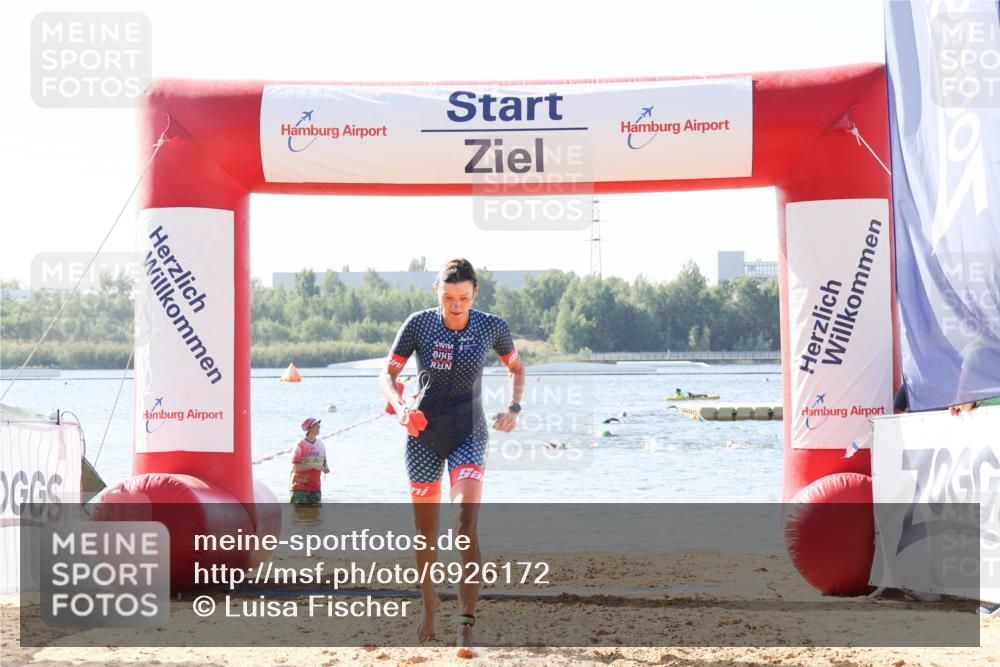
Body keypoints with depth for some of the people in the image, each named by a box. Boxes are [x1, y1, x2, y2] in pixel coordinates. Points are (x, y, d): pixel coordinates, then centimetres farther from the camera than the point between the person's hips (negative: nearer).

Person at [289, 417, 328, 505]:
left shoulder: (320, 444, 9)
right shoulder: (301, 444, -11)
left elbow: (324, 463, 21)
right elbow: (295, 467, -16)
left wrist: (325, 468, -2)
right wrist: (313, 466, -22)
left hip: (315, 487, 6)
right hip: (300, 487, -6)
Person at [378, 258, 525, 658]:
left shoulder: (491, 328, -5)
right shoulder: (418, 324, -6)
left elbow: (516, 368, 13)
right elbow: (387, 375, -1)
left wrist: (513, 408, -4)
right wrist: (400, 407, -20)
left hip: (469, 435, -1)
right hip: (424, 435, 1)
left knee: (467, 526, -18)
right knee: (426, 532, 9)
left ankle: (467, 625, -19)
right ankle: (429, 607, 31)